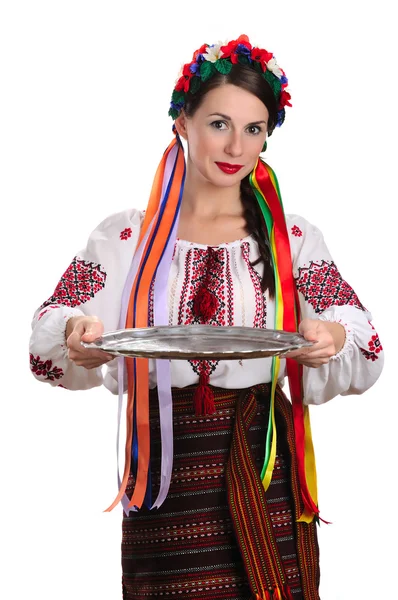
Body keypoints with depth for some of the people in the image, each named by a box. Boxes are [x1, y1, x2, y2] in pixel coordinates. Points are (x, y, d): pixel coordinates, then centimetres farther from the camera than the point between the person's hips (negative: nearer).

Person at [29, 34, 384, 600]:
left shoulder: (294, 239, 5)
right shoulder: (126, 237, 5)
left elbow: (365, 348, -1)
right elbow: (50, 331, 0)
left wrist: (332, 337, -24)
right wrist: (77, 336, -22)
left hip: (265, 475, 0)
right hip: (163, 476, 0)